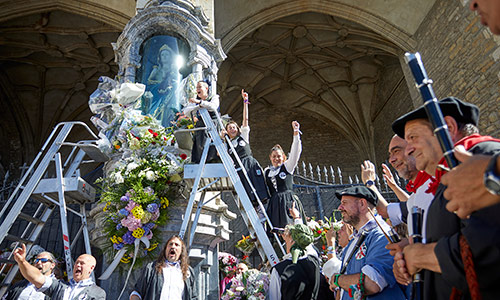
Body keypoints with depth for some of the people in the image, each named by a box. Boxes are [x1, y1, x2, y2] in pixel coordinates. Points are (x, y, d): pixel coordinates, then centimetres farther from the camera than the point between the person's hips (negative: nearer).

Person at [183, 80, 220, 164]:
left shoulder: (214, 97, 9)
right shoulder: (194, 101, 21)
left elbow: (213, 107, -15)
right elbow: (186, 111, 4)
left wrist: (199, 102, -19)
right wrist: (199, 106, -8)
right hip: (199, 128, 4)